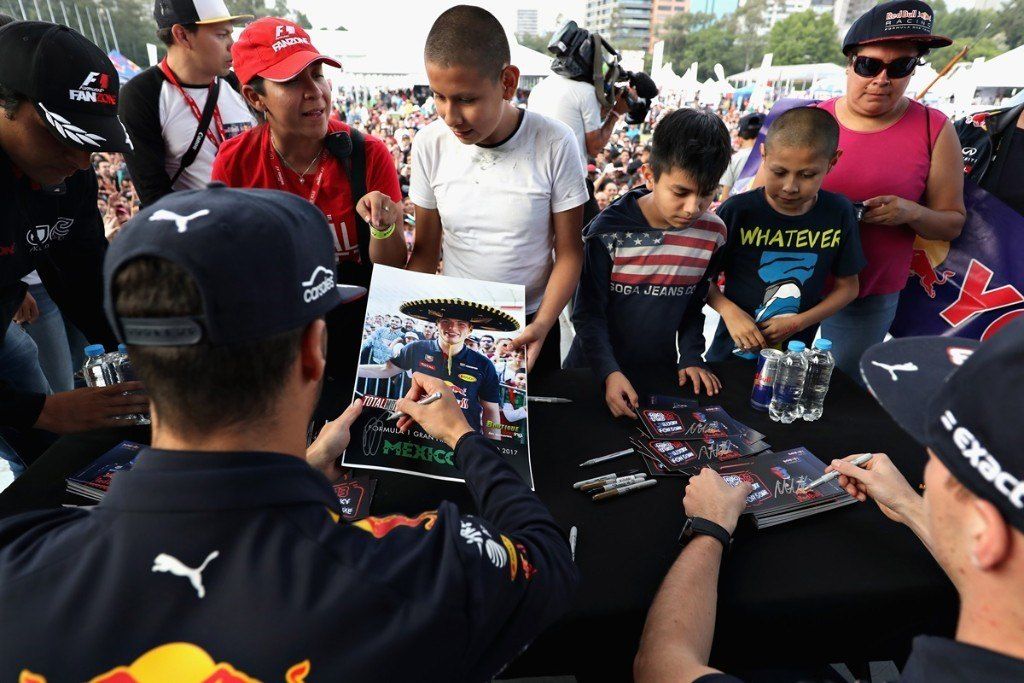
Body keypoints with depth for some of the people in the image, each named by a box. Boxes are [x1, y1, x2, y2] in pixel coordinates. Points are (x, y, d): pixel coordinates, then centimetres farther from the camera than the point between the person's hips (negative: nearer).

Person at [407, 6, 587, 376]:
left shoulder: (555, 144, -18)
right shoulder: (430, 144, -11)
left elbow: (568, 253, -10)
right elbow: (426, 250, -2)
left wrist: (543, 324, -23)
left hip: (528, 326, -1)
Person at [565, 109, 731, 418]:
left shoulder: (712, 232, -5)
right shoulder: (609, 231, -17)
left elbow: (694, 305, 8)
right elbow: (588, 313, -15)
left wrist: (691, 358, -3)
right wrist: (609, 372, -26)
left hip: (660, 370, 3)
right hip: (594, 371, -3)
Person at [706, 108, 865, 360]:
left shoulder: (839, 213, -8)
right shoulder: (737, 211, -16)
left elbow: (847, 286, 1)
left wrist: (798, 322, -12)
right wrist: (729, 311, -24)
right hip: (734, 350, -2)